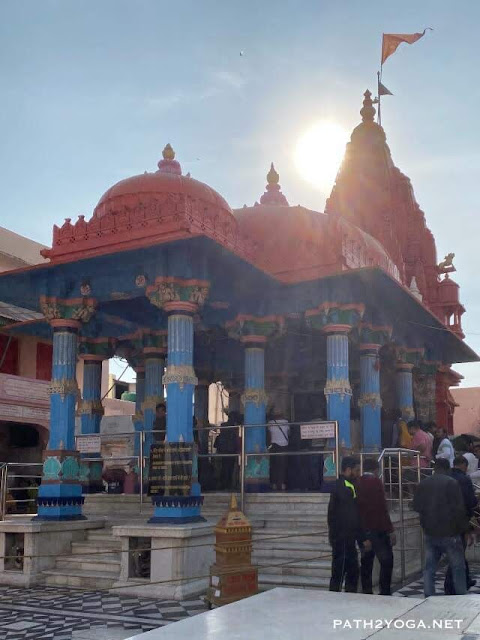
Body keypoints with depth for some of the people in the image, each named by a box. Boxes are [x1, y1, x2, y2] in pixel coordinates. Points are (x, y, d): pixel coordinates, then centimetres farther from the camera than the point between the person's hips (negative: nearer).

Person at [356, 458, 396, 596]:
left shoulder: (357, 483, 9)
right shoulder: (376, 482, -10)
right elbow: (382, 508, -14)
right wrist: (390, 530, -11)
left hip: (362, 530, 7)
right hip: (377, 529, -6)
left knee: (366, 561, 11)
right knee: (386, 561, 0)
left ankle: (366, 592, 13)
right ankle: (385, 592, -4)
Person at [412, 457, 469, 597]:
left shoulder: (423, 483, 5)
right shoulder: (452, 483, -10)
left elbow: (416, 507, 8)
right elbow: (459, 509, -13)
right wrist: (464, 529, -2)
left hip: (430, 533, 5)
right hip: (449, 533, -4)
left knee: (429, 568, 8)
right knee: (458, 568, 7)